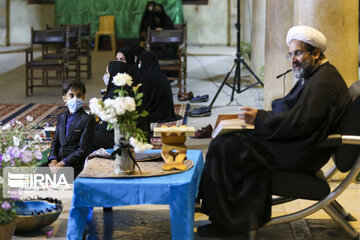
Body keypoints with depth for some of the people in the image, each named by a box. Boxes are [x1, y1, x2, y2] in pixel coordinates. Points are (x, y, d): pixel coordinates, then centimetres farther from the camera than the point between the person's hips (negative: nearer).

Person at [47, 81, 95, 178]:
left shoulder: (88, 120, -6)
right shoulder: (61, 118, 17)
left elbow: (83, 150, -11)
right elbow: (55, 142, 16)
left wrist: (62, 163, -17)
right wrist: (53, 160, -5)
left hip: (75, 165, -6)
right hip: (58, 160, 6)